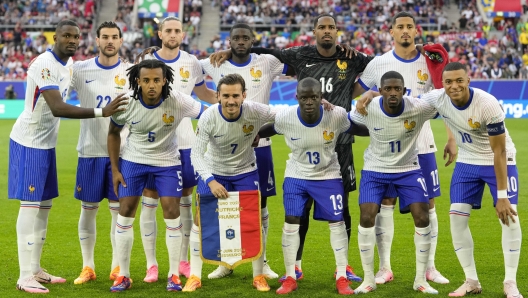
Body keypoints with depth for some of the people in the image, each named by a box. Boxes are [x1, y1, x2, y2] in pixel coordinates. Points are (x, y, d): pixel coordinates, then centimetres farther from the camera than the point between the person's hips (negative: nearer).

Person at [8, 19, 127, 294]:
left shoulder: (68, 63, 7)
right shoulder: (45, 65, -22)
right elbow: (57, 108, -33)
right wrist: (101, 112, -37)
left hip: (47, 143, 9)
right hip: (29, 142, -9)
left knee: (44, 205, 11)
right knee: (31, 205, -8)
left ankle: (35, 269, 19)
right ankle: (25, 277, -6)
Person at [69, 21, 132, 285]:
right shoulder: (80, 70, 1)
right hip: (90, 151, 0)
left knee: (120, 210, 3)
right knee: (88, 209, 5)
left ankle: (117, 267, 14)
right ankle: (87, 267, 16)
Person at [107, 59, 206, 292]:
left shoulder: (178, 102, -26)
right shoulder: (126, 103, -19)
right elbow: (113, 133, -2)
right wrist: (114, 169, -2)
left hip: (167, 161, -1)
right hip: (133, 160, 1)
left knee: (172, 213, -7)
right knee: (125, 212, -1)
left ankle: (174, 274, 7)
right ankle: (123, 275, 10)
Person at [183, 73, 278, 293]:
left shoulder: (256, 112, -27)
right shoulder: (208, 117, -27)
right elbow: (196, 154, -26)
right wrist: (211, 181, -37)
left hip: (245, 172, 0)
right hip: (214, 172, 0)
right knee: (201, 221, -2)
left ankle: (258, 276, 13)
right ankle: (195, 276, 10)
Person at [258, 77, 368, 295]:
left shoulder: (337, 115, -26)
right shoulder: (285, 117, -23)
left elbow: (353, 128, -5)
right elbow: (272, 129, 0)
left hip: (328, 175, 0)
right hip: (296, 175, 0)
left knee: (337, 222, 1)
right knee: (291, 222, -3)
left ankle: (342, 278, 12)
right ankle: (290, 278, 10)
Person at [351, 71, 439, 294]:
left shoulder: (419, 108, -24)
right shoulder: (368, 109, -22)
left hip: (408, 169, 0)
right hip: (375, 169, 0)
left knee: (422, 218, -8)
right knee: (367, 218, -12)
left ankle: (421, 280, 7)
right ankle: (368, 280, 3)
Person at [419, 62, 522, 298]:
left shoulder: (488, 104, -31)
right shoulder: (437, 99, -18)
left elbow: (498, 151, -25)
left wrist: (502, 195, -25)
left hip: (499, 161, -4)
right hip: (467, 162, 4)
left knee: (509, 216, -15)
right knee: (457, 216, -5)